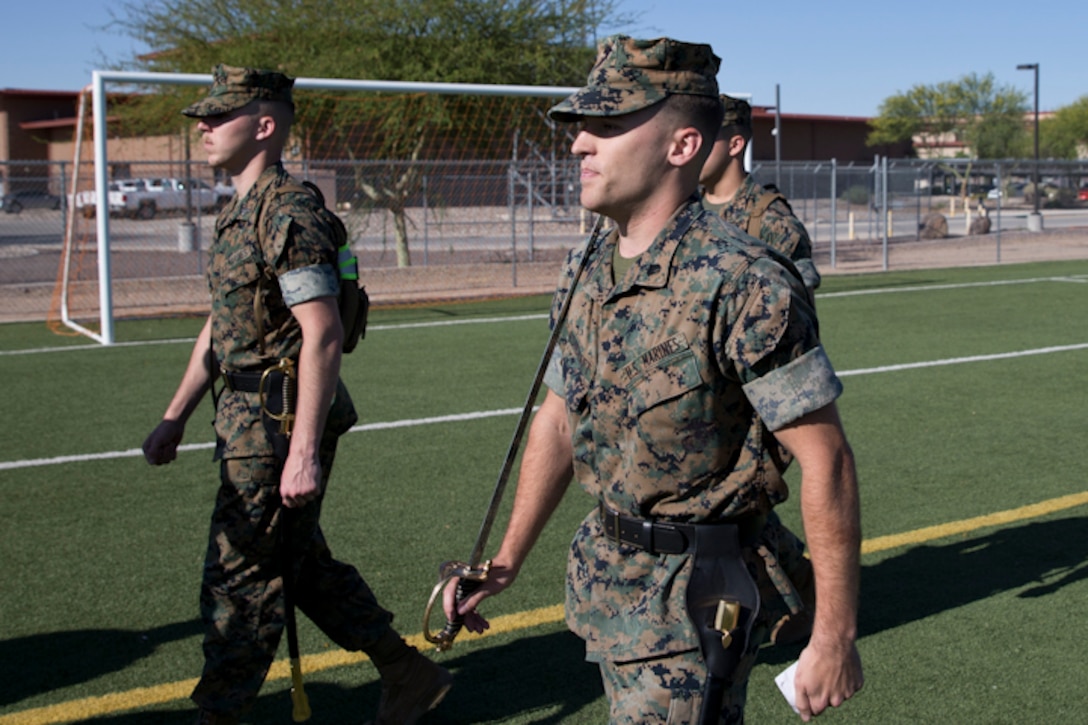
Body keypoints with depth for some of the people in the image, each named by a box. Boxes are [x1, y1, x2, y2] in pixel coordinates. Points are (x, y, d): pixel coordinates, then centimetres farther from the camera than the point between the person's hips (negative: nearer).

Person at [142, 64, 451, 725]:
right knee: (305, 565, 18)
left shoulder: (289, 214, -17)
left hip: (281, 423, -10)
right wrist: (176, 416, 19)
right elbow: (220, 328, 21)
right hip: (250, 420, 10)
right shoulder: (241, 213, 15)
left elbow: (323, 335, -24)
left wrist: (304, 451, -27)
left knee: (239, 579, 1)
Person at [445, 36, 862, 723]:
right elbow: (559, 418, 13)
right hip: (606, 576, 7)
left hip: (695, 596, -7)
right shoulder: (585, 274, 2)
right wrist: (508, 560, 15)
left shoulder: (744, 283, -21)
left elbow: (827, 461, -19)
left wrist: (836, 635, -17)